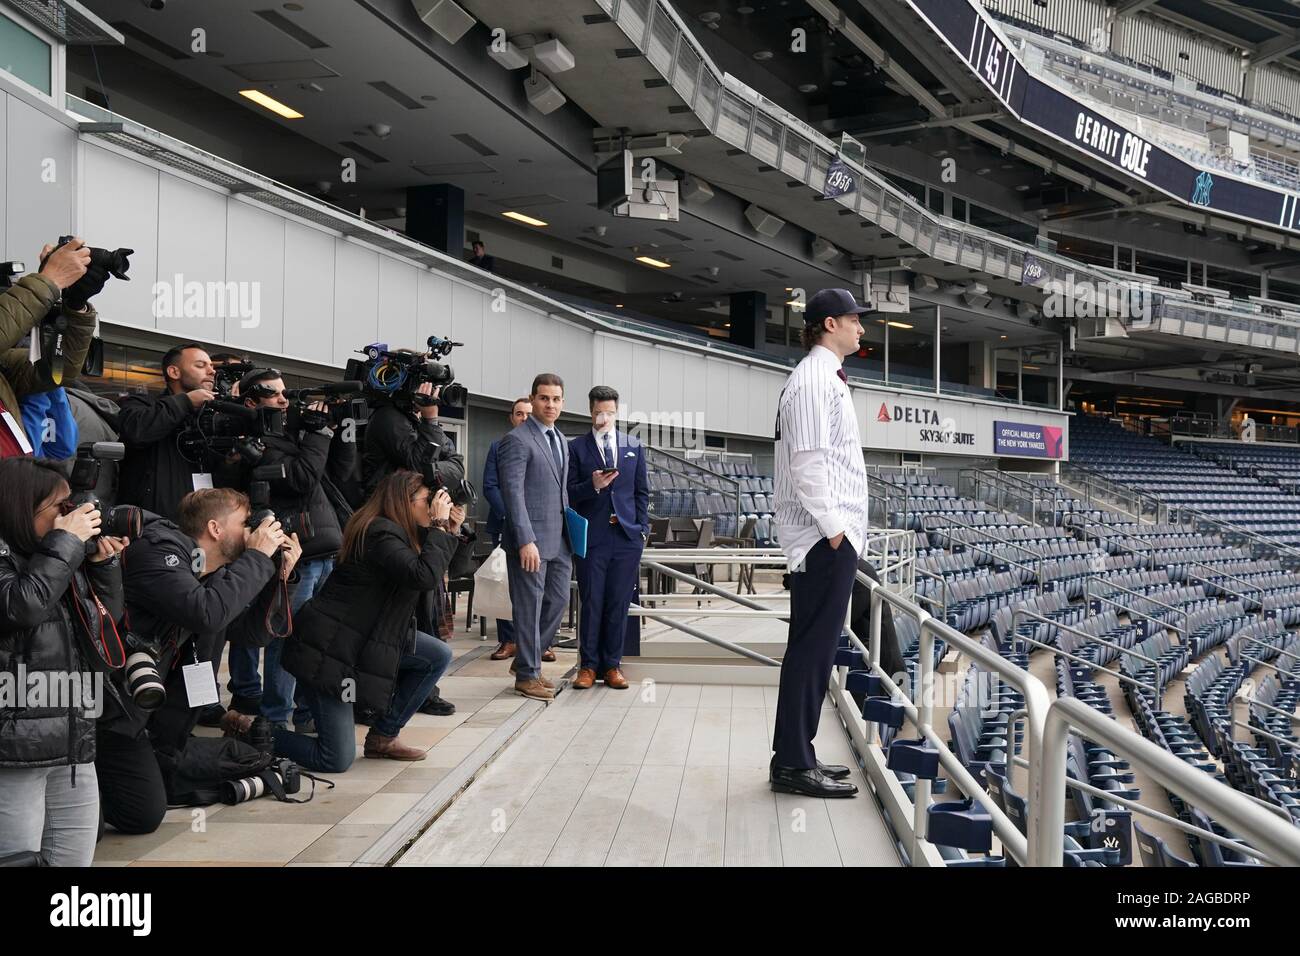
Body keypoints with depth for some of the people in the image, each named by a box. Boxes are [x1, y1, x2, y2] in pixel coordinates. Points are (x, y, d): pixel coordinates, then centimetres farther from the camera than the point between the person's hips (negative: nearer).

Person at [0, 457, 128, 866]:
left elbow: (107, 622, 21)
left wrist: (103, 563, 6)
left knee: (75, 860, 13)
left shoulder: (67, 559, 12)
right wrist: (67, 540, -16)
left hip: (74, 744, 7)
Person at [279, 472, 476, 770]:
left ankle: (383, 736, 11)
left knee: (438, 656, 1)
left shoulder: (406, 533, 7)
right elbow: (424, 576, -34)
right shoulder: (381, 534, -21)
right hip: (325, 652, -10)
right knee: (336, 760, -8)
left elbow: (453, 566, 13)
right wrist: (440, 526, -24)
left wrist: (454, 530, -4)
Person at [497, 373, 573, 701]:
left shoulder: (560, 439, 16)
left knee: (558, 600, 13)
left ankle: (526, 659, 28)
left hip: (560, 539, 8)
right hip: (532, 540, -8)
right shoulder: (516, 441, -10)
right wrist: (525, 541, -21)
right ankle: (527, 674, 14)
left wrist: (571, 530, 12)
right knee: (530, 607, 1)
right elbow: (513, 493, -16)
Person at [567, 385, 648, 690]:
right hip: (591, 536, -2)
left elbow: (642, 492, 14)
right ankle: (588, 665, 12)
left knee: (618, 604, 5)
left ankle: (611, 665, 14)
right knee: (591, 602, 1)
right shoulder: (576, 447, 3)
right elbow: (570, 493, 1)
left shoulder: (633, 447, 12)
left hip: (627, 537, 2)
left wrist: (642, 529, 6)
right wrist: (593, 486, -18)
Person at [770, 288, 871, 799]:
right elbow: (807, 461, -20)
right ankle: (793, 765, -2)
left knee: (815, 649, 12)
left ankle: (796, 756, 18)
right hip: (825, 538, -10)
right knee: (812, 649, -7)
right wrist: (833, 527, -19)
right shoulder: (814, 379, -11)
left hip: (834, 535, 10)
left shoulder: (827, 378, 21)